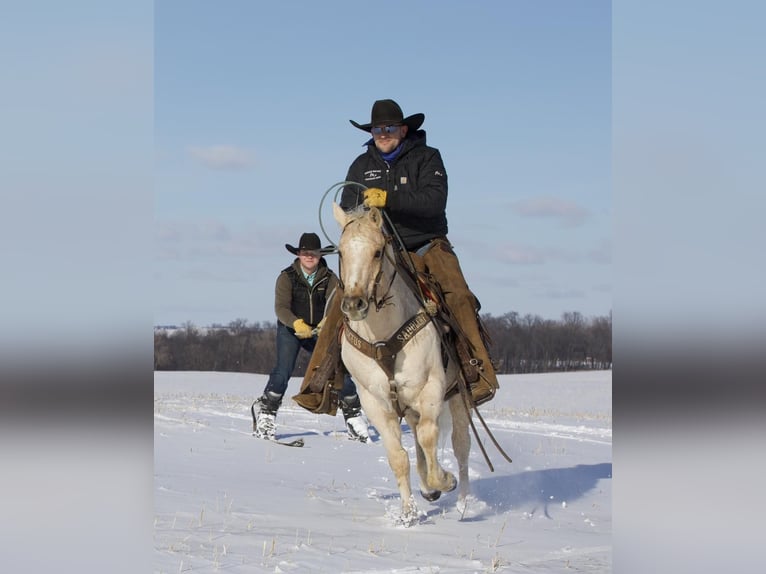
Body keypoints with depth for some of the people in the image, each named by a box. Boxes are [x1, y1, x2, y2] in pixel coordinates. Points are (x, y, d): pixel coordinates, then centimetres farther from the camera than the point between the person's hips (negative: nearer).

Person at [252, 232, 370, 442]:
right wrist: (297, 323, -42)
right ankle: (265, 410, -11)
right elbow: (281, 308, -23)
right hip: (290, 330, -2)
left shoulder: (329, 278, -7)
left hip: (320, 331, 2)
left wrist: (328, 322, -41)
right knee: (284, 368, -21)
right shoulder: (287, 277, -13)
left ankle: (353, 413, 10)